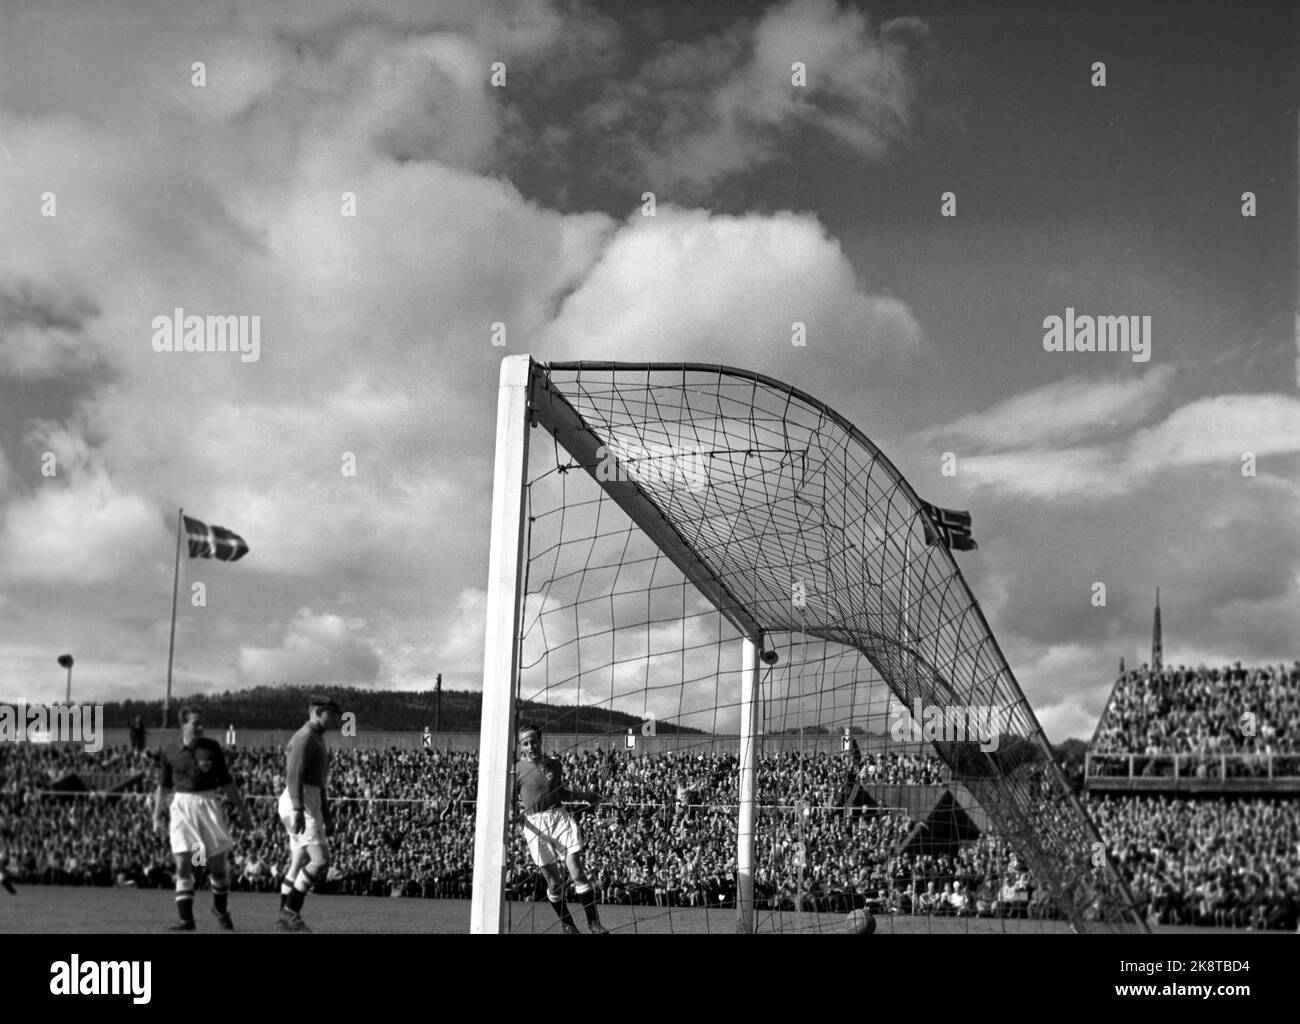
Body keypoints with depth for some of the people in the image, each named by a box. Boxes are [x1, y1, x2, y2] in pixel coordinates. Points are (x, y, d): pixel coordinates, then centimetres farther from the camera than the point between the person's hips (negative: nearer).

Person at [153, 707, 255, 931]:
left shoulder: (212, 747, 2)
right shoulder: (171, 753, 3)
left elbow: (226, 782, 7)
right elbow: (164, 786, 13)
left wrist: (242, 810, 6)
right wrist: (157, 814, 6)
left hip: (208, 804, 0)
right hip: (181, 806, 0)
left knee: (218, 864, 3)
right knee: (183, 865, -8)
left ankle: (220, 909, 27)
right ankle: (186, 919, -4)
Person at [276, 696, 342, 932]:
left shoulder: (316, 740, 22)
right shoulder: (305, 737, -11)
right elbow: (294, 774, -23)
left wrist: (326, 816, 27)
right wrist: (298, 809, -33)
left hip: (309, 804, 10)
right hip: (299, 803, -10)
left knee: (299, 864, 9)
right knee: (320, 861, -13)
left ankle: (285, 920, 10)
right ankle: (291, 912, -9)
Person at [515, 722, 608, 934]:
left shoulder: (554, 764, 9)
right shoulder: (518, 770, 0)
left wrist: (585, 796, 23)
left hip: (558, 816, 2)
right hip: (535, 822, -2)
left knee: (577, 871, -9)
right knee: (553, 880, 1)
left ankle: (594, 923, -2)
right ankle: (567, 925, 20)